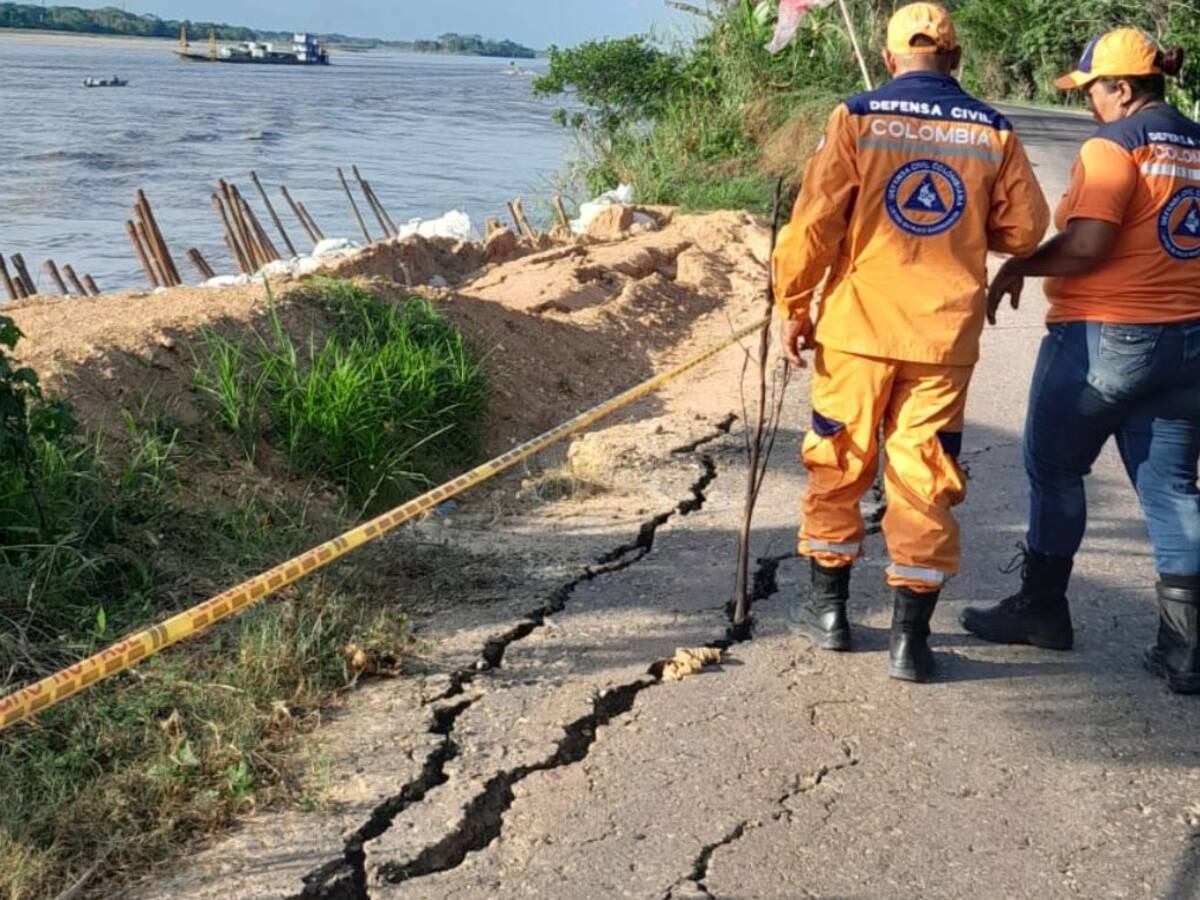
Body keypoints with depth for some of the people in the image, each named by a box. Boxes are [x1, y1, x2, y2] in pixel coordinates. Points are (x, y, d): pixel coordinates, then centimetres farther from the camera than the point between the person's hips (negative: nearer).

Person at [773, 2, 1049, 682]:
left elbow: (815, 224, -8)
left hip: (859, 327, -1)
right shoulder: (993, 131, 2)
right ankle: (911, 638, 8)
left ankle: (830, 610, 24)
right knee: (925, 480, 6)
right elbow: (1026, 230, 5)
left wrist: (793, 305, 1)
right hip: (946, 335, 1)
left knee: (838, 468, 14)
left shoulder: (857, 118, -4)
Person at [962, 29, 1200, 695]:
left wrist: (1018, 267, -8)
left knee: (1055, 470, 11)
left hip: (1102, 338, -7)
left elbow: (1085, 245, -21)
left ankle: (1042, 608, 23)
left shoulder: (1114, 143, -12)